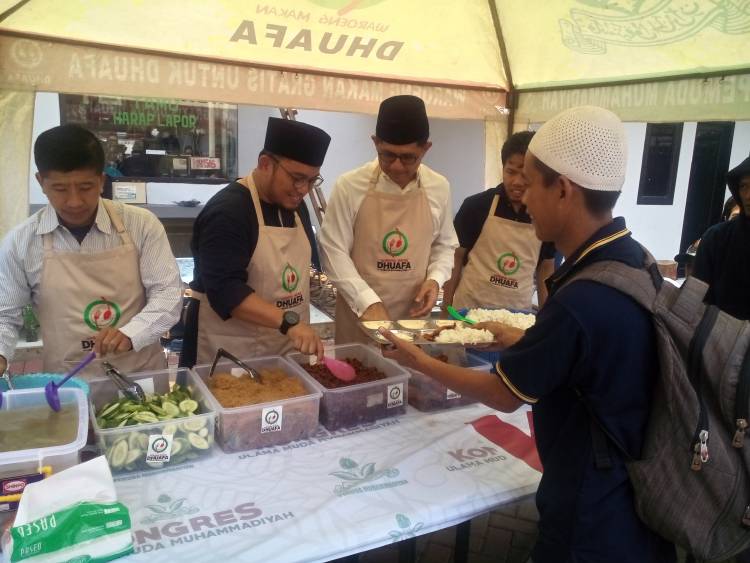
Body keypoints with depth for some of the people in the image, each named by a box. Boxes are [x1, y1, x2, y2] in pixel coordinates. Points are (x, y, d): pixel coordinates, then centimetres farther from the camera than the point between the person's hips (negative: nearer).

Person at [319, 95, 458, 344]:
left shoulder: (439, 188, 2)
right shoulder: (350, 186, -9)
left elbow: (445, 245, 13)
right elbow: (333, 250, -8)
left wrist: (435, 278, -6)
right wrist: (368, 301, -16)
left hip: (413, 317, 3)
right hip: (358, 315, -2)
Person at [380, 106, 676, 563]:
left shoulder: (580, 301, -32)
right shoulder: (632, 259, -5)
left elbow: (505, 395, -17)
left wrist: (420, 361, -5)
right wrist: (521, 340, 14)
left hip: (594, 520, -8)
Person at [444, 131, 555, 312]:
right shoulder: (476, 206, -9)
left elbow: (546, 269, 8)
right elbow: (456, 258, -3)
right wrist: (446, 309, -6)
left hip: (518, 313, 2)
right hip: (470, 309, -2)